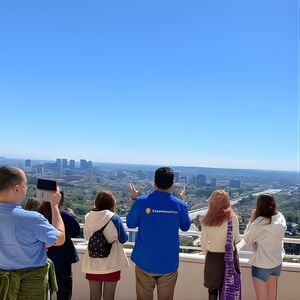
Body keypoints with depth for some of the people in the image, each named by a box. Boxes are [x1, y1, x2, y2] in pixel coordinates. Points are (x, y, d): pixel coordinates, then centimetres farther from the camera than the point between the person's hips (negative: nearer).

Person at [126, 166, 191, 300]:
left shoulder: (141, 201, -13)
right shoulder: (179, 205, -9)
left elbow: (130, 224, 3)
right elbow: (185, 227, 9)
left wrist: (134, 199, 13)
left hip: (145, 262, 0)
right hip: (168, 264, 1)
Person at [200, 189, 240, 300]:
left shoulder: (207, 220, -7)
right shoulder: (232, 218, -12)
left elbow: (203, 243, -2)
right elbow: (236, 239, -3)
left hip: (212, 258, 1)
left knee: (212, 290, 16)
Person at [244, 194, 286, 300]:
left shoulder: (258, 223, -25)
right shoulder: (281, 218, -7)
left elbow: (247, 239, -9)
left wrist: (252, 220, -8)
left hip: (261, 264, -6)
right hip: (277, 262, 6)